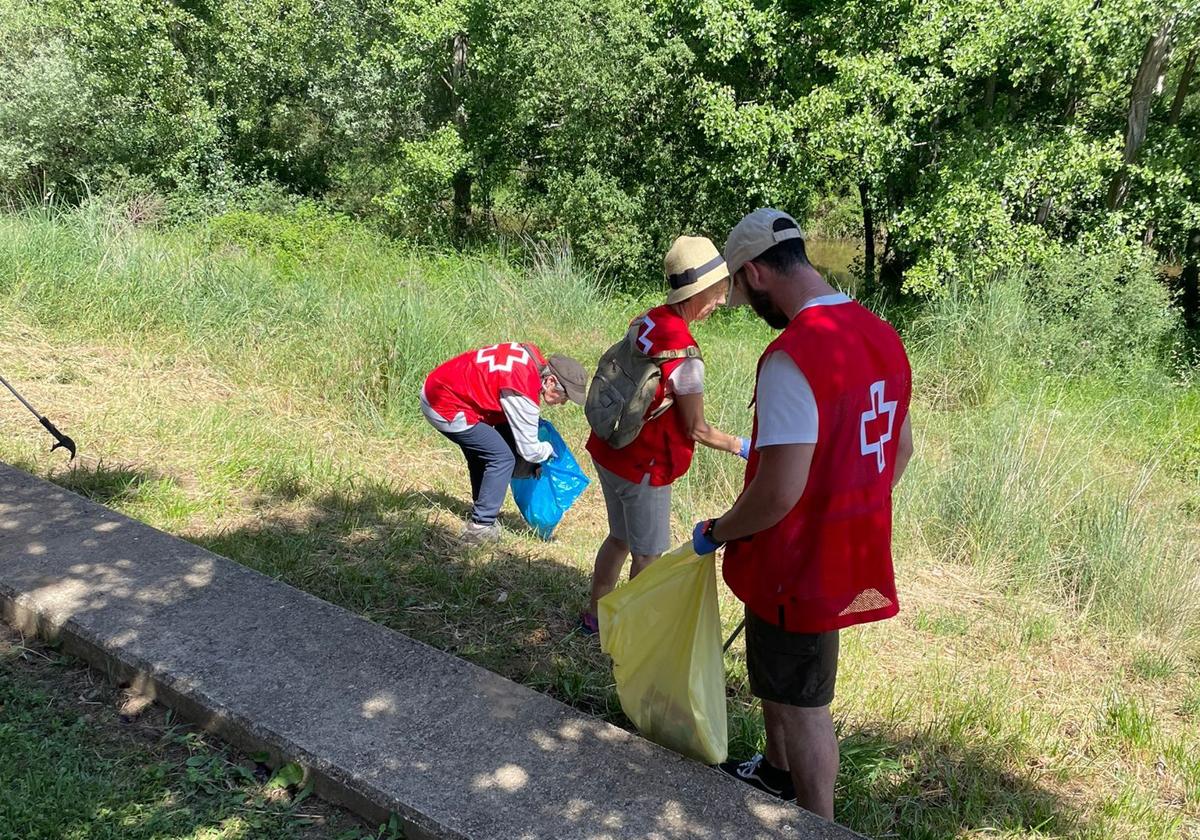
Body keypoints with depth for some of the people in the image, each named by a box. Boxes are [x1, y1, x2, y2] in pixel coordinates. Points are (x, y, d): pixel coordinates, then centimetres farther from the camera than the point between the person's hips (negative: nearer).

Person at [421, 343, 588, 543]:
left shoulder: (534, 357, -2)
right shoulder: (523, 393, -24)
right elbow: (529, 450, -15)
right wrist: (549, 450, 6)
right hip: (445, 407, -10)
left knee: (480, 452, 22)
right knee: (502, 458, -8)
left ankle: (482, 514, 32)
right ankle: (480, 527, -2)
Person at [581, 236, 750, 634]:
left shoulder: (645, 320, -2)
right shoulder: (683, 351, -26)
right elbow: (696, 429, -17)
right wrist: (741, 447, -3)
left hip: (609, 452, 8)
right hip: (642, 468, -8)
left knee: (619, 538, 25)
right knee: (649, 556, 9)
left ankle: (594, 615, 39)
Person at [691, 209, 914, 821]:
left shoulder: (792, 357, -27)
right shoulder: (882, 336, 1)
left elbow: (779, 494, -28)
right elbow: (901, 450, 12)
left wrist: (717, 532, -11)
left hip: (799, 566, -9)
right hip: (853, 554, 9)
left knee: (802, 703, 10)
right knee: (775, 672, 28)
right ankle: (777, 772, 49)